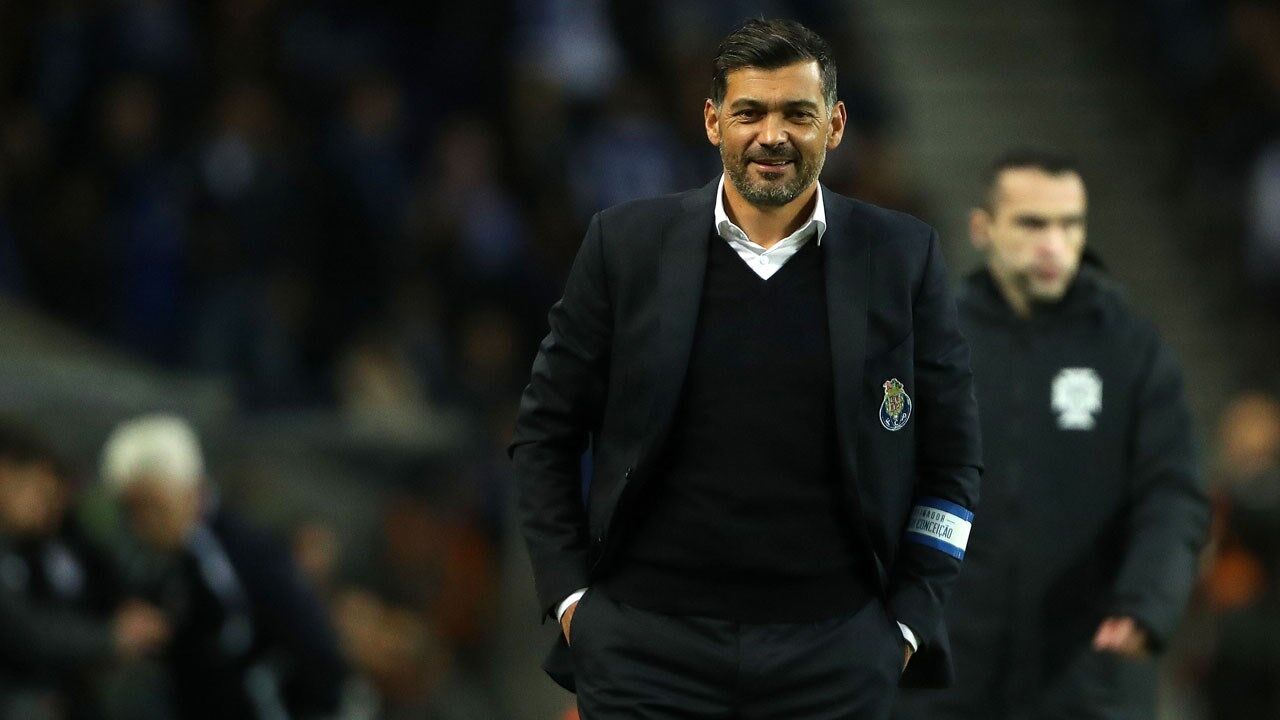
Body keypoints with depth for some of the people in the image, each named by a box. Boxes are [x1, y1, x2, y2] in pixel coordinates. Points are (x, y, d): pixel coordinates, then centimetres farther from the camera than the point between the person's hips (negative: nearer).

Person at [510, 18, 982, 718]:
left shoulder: (901, 258, 4)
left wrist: (908, 621, 2)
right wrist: (570, 596, 1)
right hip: (646, 646, 0)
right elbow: (543, 435, 9)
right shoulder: (625, 245, 3)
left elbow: (951, 461, 9)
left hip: (832, 653, 0)